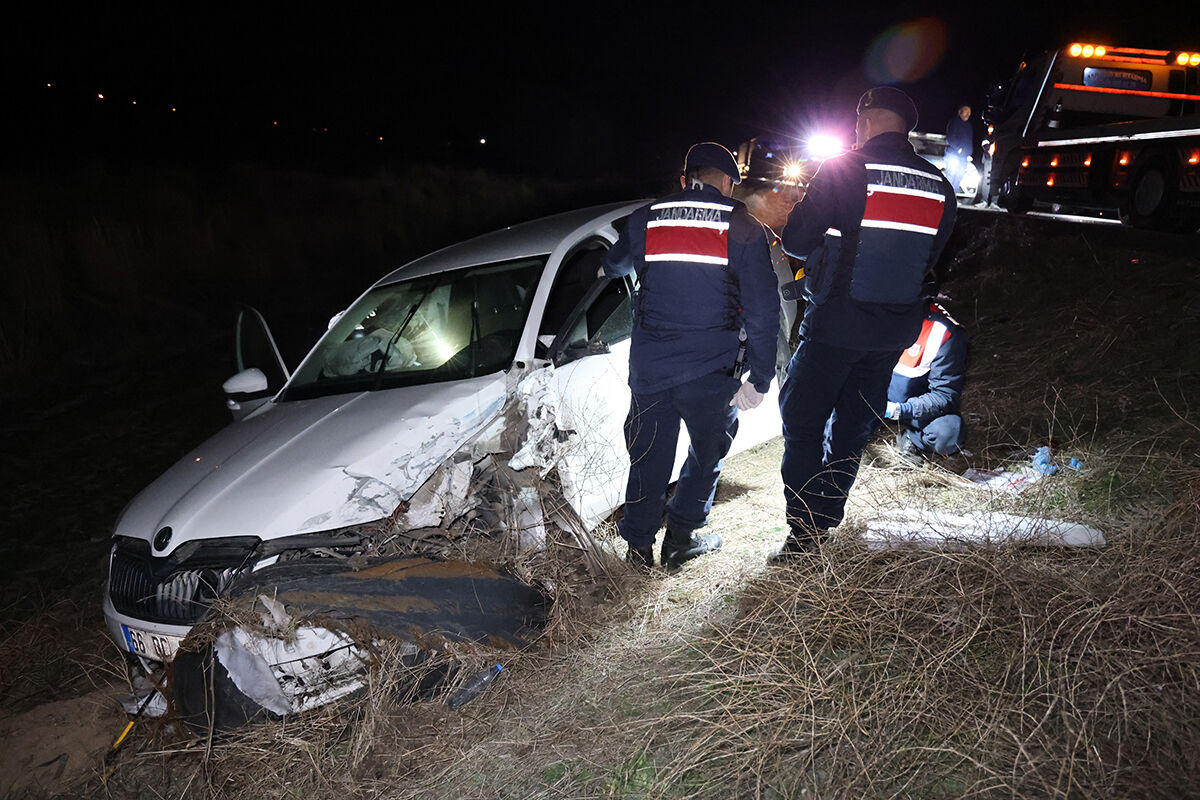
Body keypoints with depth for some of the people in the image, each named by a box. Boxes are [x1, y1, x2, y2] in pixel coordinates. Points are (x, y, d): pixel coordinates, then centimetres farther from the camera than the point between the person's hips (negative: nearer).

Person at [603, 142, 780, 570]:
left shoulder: (644, 219, 7)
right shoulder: (742, 227, -1)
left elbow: (613, 266, 27)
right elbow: (763, 310, -5)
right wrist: (760, 378, 1)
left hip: (649, 366, 3)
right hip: (712, 370, -2)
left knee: (649, 455, 16)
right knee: (709, 449, 19)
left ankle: (639, 543, 26)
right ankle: (680, 538, 24)